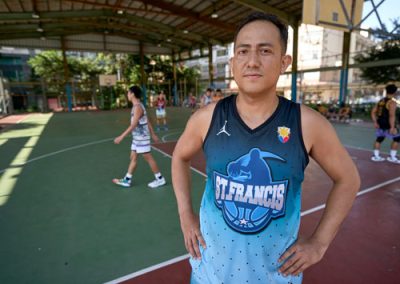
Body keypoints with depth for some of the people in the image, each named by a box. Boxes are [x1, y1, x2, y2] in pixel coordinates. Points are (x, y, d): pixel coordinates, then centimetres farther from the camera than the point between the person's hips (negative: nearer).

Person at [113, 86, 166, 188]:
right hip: (137, 137, 10)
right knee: (133, 158, 13)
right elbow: (148, 121, 16)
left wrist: (121, 136, -26)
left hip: (142, 138, -10)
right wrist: (153, 134, 22)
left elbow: (133, 125, -25)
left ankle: (160, 179, 11)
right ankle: (127, 180, 22)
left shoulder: (137, 107, -19)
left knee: (148, 158, -1)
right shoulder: (138, 106, 12)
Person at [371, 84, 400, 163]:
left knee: (379, 139, 17)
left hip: (380, 124, 7)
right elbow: (392, 115, -24)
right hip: (388, 124, -7)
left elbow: (373, 112, 10)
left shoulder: (380, 101, 8)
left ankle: (376, 156, 20)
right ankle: (392, 157, 11)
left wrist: (375, 122, 12)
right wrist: (392, 127, -25)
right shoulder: (392, 102, -15)